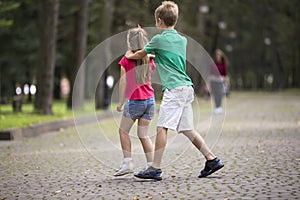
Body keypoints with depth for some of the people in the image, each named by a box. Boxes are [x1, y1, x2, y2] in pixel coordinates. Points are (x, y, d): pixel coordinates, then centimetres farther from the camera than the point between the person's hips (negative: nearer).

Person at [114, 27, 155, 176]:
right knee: (143, 135, 10)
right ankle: (151, 165, 3)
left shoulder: (126, 60, -9)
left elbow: (123, 82, -9)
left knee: (123, 131, 11)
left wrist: (120, 102, -1)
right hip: (150, 100, 4)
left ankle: (128, 162, 2)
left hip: (134, 101, -4)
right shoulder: (149, 59, 3)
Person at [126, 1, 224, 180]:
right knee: (187, 128, 12)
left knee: (162, 127, -9)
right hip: (187, 88, 8)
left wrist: (129, 55, 34)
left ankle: (156, 169, -13)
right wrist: (154, 56, 43)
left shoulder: (159, 39, -3)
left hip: (174, 88, -8)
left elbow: (141, 54, 14)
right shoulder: (183, 40, 16)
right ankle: (212, 159, 10)